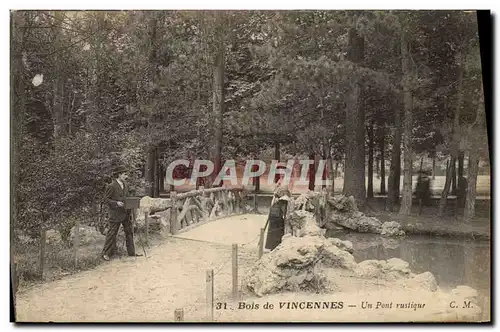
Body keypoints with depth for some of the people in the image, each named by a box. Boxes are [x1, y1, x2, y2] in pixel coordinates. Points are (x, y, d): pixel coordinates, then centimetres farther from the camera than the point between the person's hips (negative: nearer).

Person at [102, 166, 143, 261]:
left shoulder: (126, 185, 11)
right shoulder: (111, 186, -11)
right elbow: (107, 199, -10)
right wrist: (116, 203, -22)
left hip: (126, 213, 7)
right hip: (116, 214, -7)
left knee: (129, 232, 12)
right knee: (111, 233, -2)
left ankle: (131, 252, 22)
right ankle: (106, 254, 8)